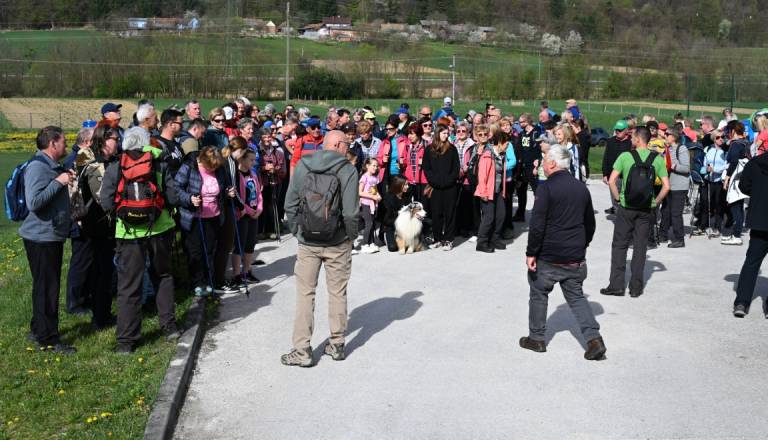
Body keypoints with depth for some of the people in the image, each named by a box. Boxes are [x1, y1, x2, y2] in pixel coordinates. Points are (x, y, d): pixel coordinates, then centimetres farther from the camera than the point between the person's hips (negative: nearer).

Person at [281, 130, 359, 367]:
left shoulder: (302, 165, -1)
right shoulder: (347, 170, -11)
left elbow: (290, 205, -1)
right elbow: (350, 211, -16)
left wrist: (297, 231, 9)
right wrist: (351, 234, 0)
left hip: (307, 242, 2)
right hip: (338, 243, -2)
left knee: (305, 294, 8)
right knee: (337, 293, 12)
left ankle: (302, 350, 7)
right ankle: (336, 345, 22)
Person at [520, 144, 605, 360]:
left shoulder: (546, 188, -14)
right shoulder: (581, 187, 7)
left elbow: (537, 225, -18)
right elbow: (590, 223, 15)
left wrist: (531, 253, -11)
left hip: (549, 256, -5)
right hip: (575, 256, 6)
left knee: (539, 294, 12)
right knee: (576, 296, 13)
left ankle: (537, 338, 21)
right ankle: (594, 338, 1)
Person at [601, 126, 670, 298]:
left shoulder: (625, 156, -6)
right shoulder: (657, 159, -1)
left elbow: (611, 181, -11)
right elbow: (666, 186, -4)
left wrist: (618, 198, 1)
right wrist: (655, 202, 7)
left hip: (626, 207, -2)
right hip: (647, 209, 2)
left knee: (619, 245, 8)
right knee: (640, 247, 10)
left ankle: (616, 285, 8)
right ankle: (636, 287, 13)